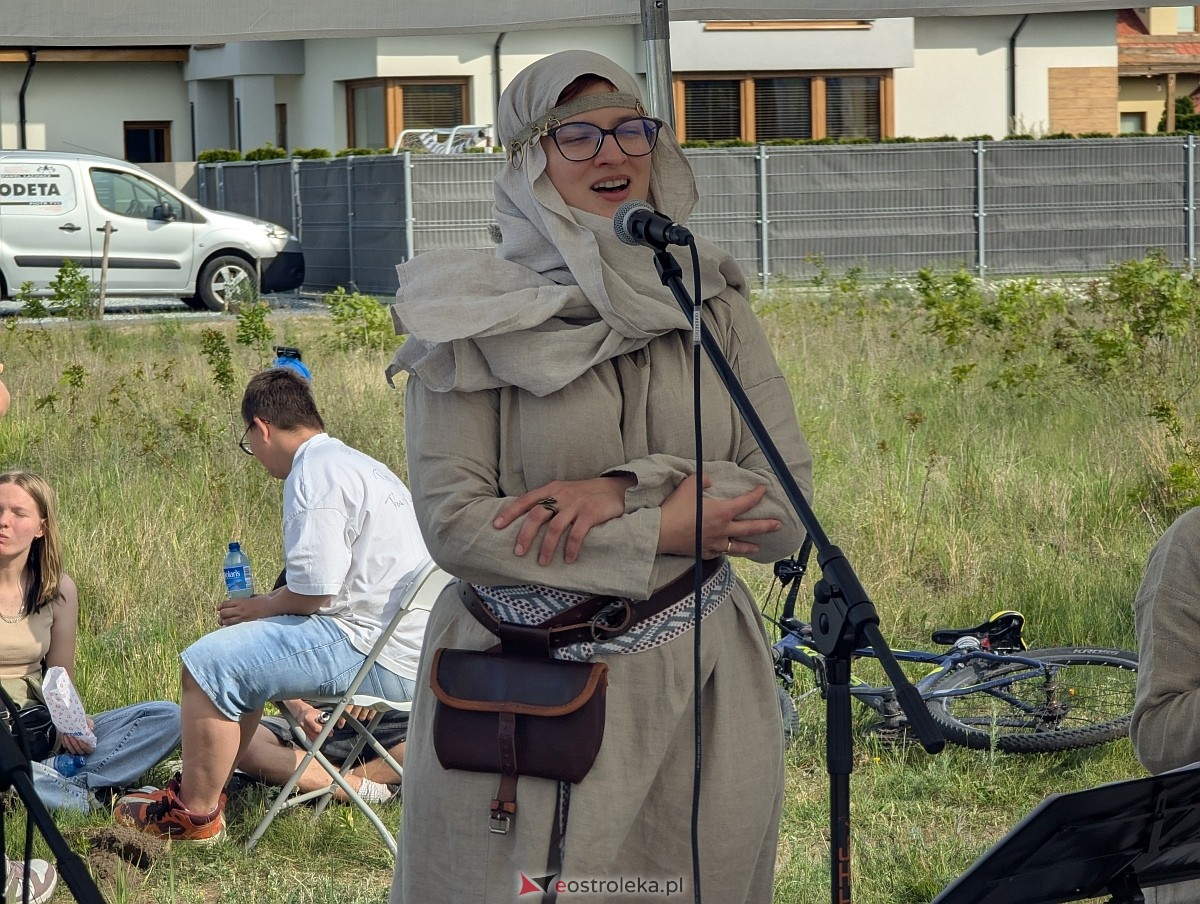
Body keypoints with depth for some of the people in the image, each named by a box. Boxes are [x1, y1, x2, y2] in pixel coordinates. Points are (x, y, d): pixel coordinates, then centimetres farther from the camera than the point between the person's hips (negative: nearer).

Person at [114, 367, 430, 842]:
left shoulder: (315, 473, -12)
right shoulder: (356, 464, 21)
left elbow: (313, 590, -19)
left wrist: (263, 606, 1)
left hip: (375, 655, -11)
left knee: (208, 663, -13)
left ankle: (195, 812, -3)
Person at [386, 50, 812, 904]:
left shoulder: (713, 303, 4)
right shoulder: (475, 318, -5)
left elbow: (789, 507, -2)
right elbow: (453, 521, -11)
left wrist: (625, 490, -16)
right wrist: (659, 534, -14)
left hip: (698, 698, 3)